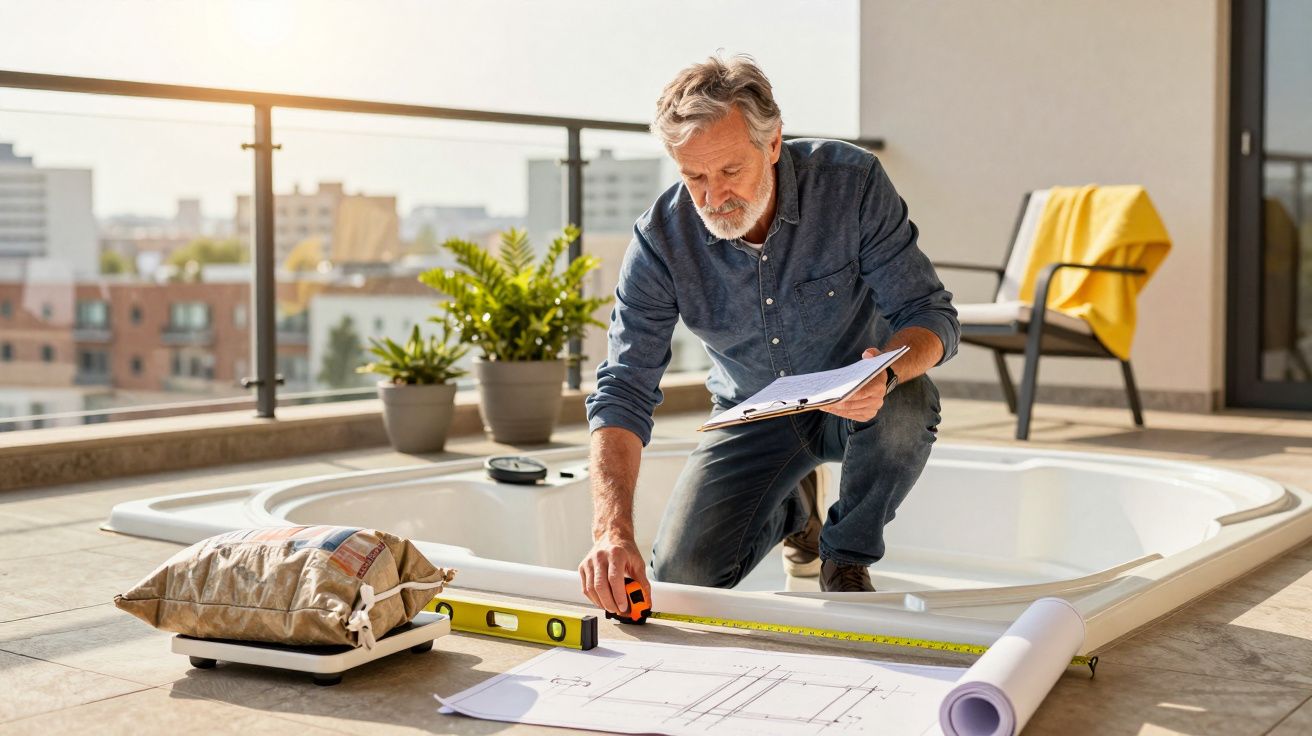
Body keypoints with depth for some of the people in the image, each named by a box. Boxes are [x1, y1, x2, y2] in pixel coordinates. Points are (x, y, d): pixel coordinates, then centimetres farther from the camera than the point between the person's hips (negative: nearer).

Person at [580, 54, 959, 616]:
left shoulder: (851, 182, -25)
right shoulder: (661, 239, -22)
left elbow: (931, 315, -20)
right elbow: (623, 391, -24)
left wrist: (887, 371, -46)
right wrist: (612, 532, -39)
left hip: (855, 404, -1)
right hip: (752, 415, 2)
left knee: (905, 407, -36)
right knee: (684, 572, -14)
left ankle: (848, 557, -5)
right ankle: (791, 507, 22)